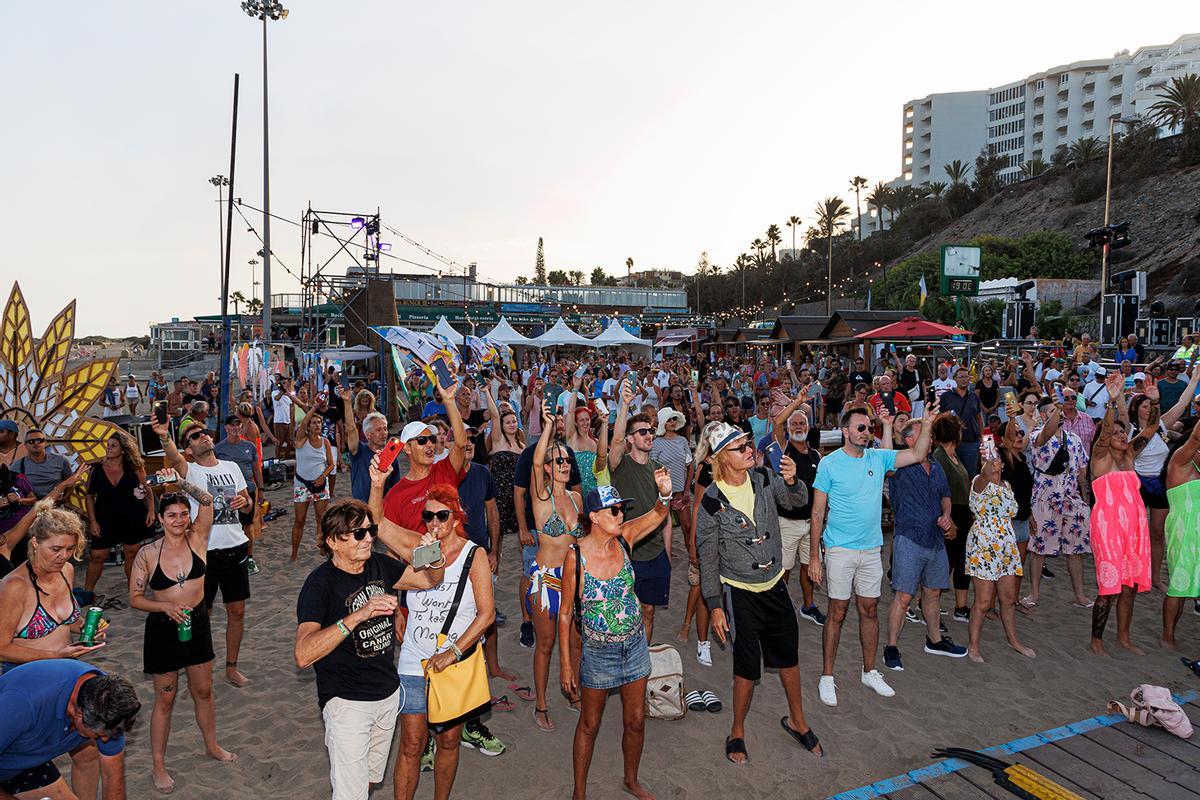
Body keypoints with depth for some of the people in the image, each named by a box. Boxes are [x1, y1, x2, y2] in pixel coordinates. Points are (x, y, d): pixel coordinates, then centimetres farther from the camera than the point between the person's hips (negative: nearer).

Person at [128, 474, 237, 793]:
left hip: (197, 623, 2)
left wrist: (181, 482, -31)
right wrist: (166, 606, -22)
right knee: (165, 699, 10)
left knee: (203, 691, 18)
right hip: (163, 629, -2)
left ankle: (212, 746, 38)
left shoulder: (197, 539, -9)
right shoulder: (147, 554, -11)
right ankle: (158, 766, 27)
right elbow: (135, 598, -7)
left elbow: (207, 501, -22)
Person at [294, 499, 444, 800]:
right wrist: (358, 615, -40)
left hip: (388, 693, 6)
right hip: (347, 703, -6)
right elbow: (303, 655, -31)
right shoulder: (320, 583, -19)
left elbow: (430, 580, 8)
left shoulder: (379, 564, -1)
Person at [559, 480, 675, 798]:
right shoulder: (576, 555, -20)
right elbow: (566, 612, -12)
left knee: (636, 721, 19)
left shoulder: (624, 538, -11)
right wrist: (565, 662, -9)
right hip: (598, 651, -3)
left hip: (635, 645, 4)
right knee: (589, 725, 16)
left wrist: (665, 493, -44)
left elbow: (658, 513, -21)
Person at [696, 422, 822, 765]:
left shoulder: (764, 479, -6)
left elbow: (797, 501, -9)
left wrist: (792, 481, -32)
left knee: (789, 656, 18)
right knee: (748, 667, 4)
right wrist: (714, 606, -9)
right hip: (740, 592, -4)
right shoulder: (712, 500, -17)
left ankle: (796, 720, 41)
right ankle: (737, 732, 27)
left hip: (775, 585, 4)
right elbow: (708, 557, -10)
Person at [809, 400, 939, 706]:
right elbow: (817, 513, -8)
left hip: (872, 549, 4)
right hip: (840, 550, -4)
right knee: (837, 613, 2)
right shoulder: (829, 464, -9)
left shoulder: (879, 458, 4)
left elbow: (917, 455, -1)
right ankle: (827, 677, 15)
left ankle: (869, 672, 30)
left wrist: (926, 423, -15)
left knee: (870, 610, 14)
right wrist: (814, 556, -10)